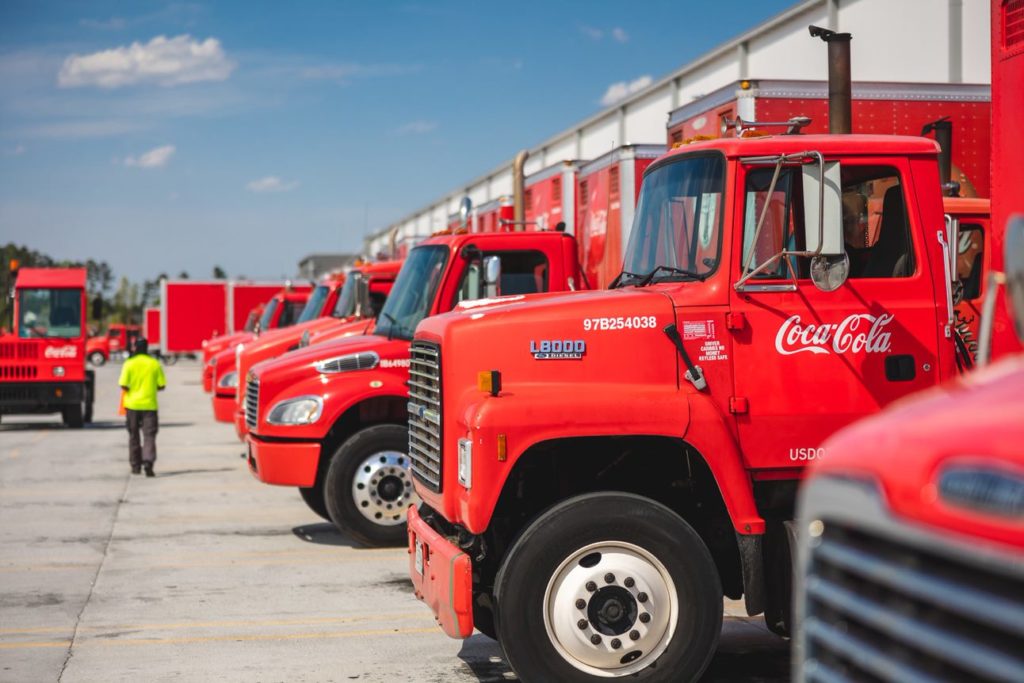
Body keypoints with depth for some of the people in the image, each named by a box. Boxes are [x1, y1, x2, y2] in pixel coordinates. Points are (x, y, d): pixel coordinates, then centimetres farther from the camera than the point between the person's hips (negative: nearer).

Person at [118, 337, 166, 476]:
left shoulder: (129, 363, -6)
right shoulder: (155, 363, -2)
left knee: (134, 436, 13)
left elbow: (123, 385, -12)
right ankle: (148, 461, -22)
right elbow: (161, 385, -1)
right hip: (149, 405, 0)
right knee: (149, 436, -1)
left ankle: (136, 466, 18)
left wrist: (129, 391, 9)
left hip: (132, 404, 0)